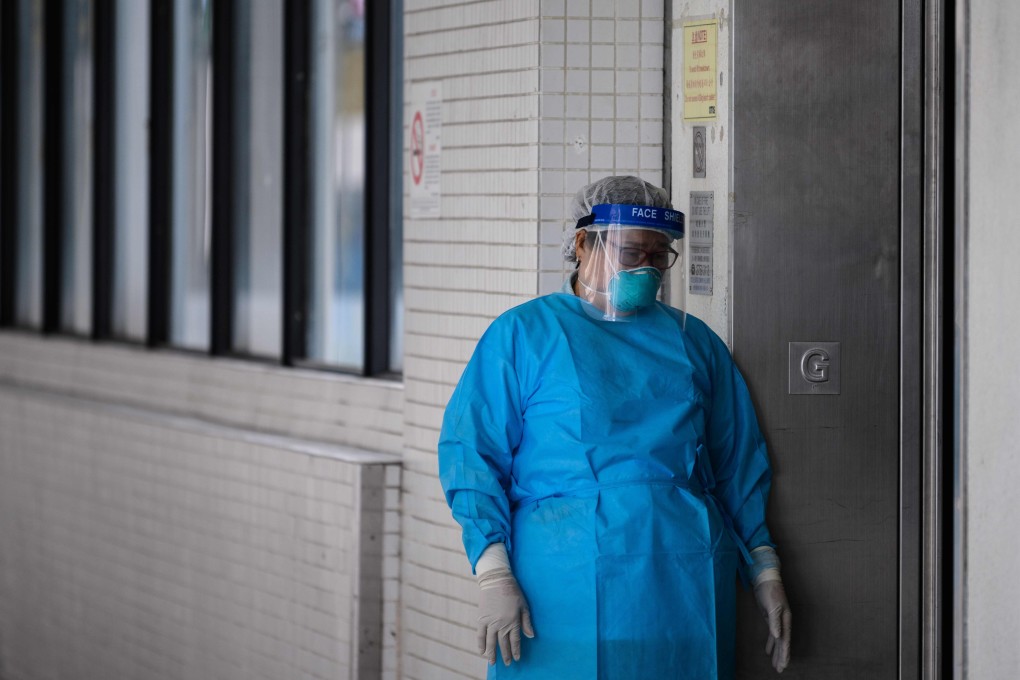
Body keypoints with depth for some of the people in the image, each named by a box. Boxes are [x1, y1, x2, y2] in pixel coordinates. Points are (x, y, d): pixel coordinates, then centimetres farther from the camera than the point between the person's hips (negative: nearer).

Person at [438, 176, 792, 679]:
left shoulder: (694, 342, 16)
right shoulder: (522, 335, 4)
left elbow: (737, 467, 19)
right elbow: (472, 456, -2)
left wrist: (764, 572, 12)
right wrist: (493, 575, -12)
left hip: (686, 589, 3)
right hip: (568, 592, -3)